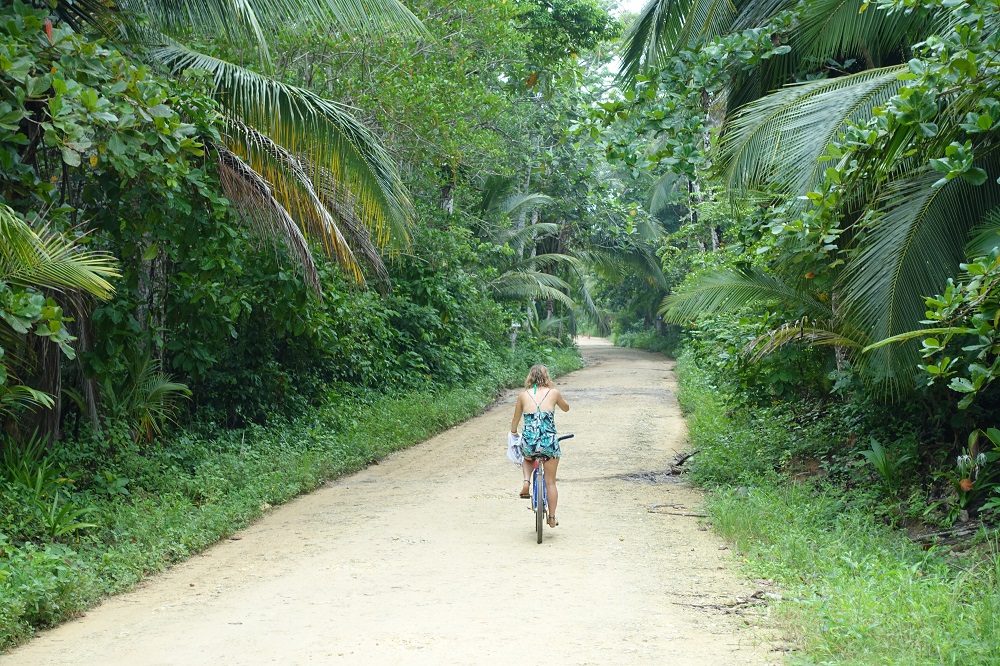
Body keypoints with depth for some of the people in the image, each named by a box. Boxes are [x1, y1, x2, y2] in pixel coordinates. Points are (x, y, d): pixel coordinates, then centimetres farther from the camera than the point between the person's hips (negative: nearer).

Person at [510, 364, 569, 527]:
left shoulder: (523, 395, 5)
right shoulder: (553, 393, 4)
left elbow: (515, 421, 17)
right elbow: (566, 408, 23)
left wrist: (513, 434, 35)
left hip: (528, 443, 1)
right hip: (549, 443, 0)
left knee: (527, 458, 37)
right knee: (550, 482, 16)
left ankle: (526, 482, 12)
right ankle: (552, 517, 17)